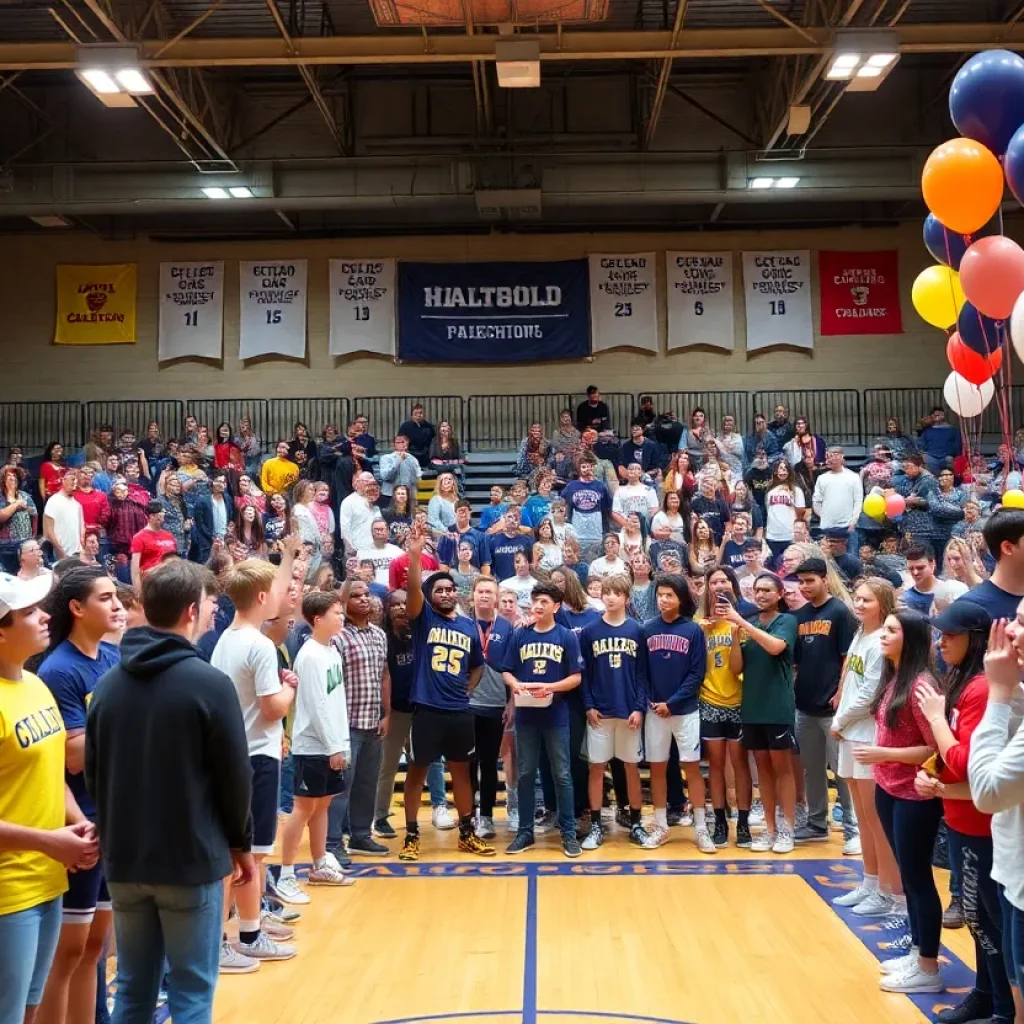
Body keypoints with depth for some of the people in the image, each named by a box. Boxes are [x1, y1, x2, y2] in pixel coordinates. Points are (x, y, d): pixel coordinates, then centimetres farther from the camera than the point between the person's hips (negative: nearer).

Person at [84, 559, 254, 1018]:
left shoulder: (108, 683, 2)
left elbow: (93, 773, 8)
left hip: (123, 860, 5)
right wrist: (240, 842, 5)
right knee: (191, 993, 6)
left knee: (133, 989, 16)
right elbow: (235, 775, -10)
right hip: (191, 859, -5)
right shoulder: (208, 682, -14)